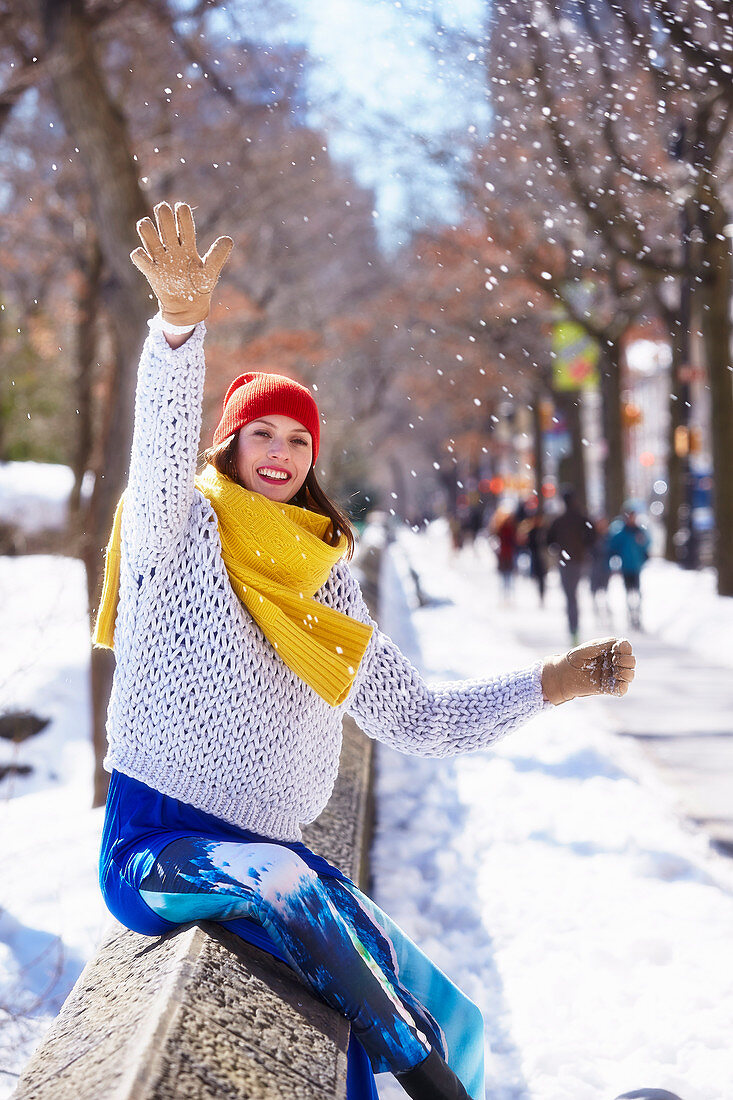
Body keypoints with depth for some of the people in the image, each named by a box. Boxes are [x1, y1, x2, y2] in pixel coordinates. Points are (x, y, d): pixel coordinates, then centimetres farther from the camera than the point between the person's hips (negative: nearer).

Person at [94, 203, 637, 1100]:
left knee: (442, 1025, 0)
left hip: (273, 853, 6)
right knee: (286, 888, -35)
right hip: (158, 841, -6)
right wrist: (181, 320, -43)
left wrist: (555, 682, 3)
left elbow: (418, 718, 14)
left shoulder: (324, 584, 13)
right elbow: (163, 439, -24)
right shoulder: (182, 528, -2)